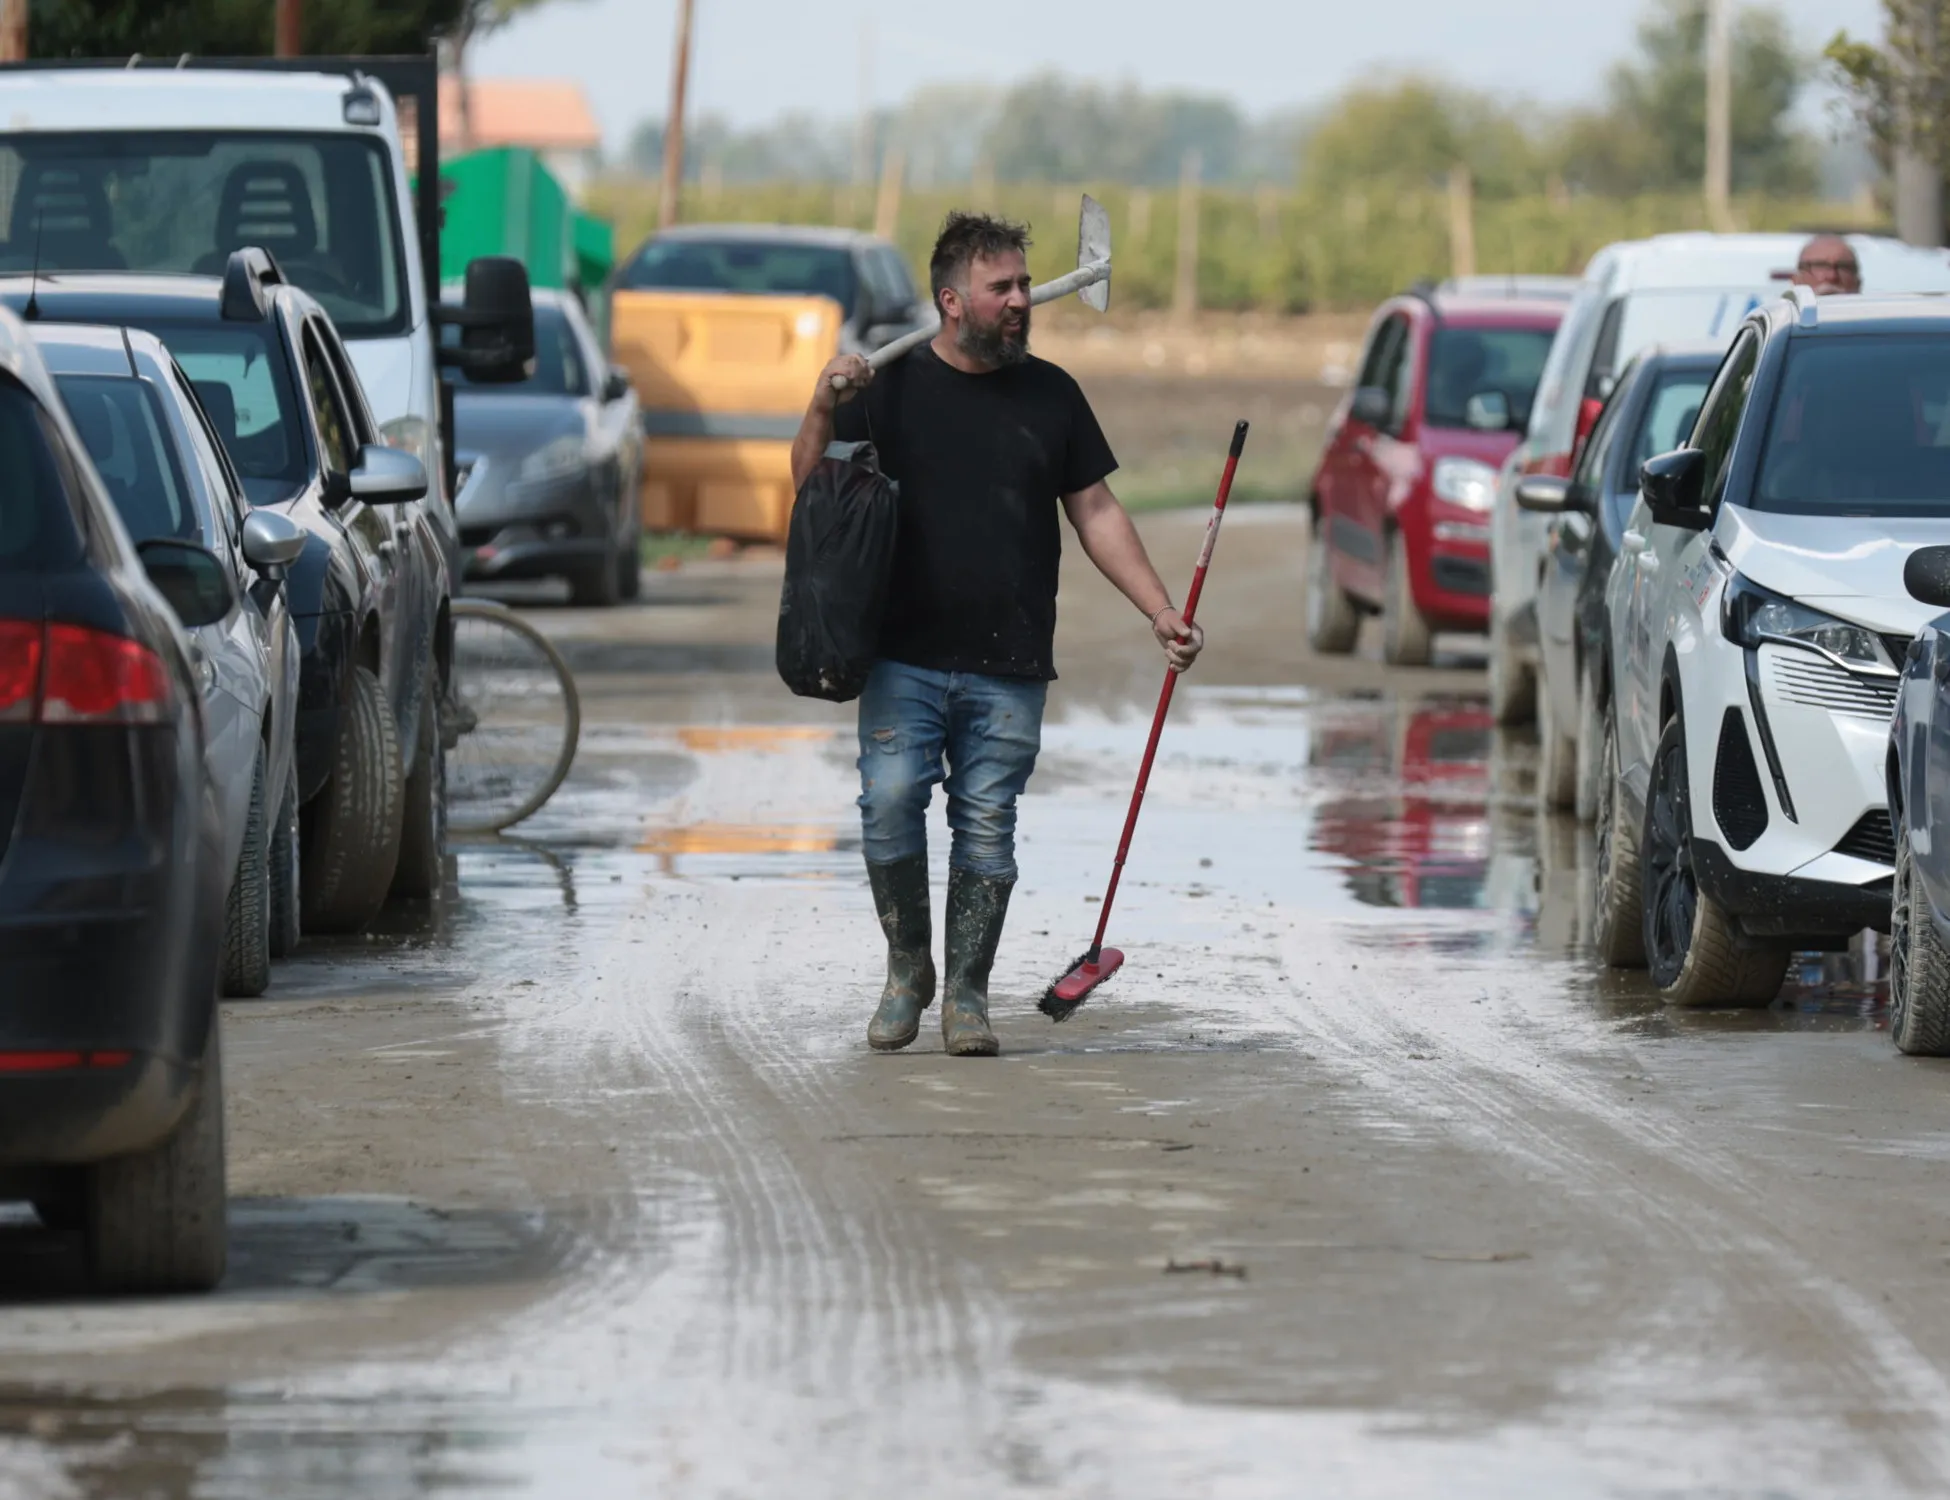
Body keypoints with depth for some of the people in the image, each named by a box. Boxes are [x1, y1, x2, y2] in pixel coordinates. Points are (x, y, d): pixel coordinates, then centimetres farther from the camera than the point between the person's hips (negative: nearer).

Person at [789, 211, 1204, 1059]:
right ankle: (906, 970, 6)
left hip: (1010, 669, 2)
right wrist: (822, 410, -17)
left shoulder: (1049, 394, 11)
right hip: (905, 660, -2)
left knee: (986, 828, 1)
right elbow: (810, 485, 2)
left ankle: (967, 995, 9)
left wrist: (1160, 613, 8)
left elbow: (1096, 513, 15)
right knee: (889, 806, -13)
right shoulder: (892, 386, 4)